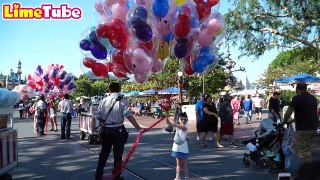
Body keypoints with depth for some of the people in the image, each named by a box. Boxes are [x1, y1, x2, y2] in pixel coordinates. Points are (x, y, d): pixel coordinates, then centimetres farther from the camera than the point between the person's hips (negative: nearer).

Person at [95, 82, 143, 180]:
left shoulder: (104, 100, 0)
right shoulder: (123, 101, -8)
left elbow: (98, 115, -1)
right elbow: (129, 115, -19)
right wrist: (138, 128, -21)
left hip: (106, 130, 3)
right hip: (118, 130, -3)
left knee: (104, 152, 18)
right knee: (117, 154, 7)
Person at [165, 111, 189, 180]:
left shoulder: (185, 126, -16)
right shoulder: (178, 126, 2)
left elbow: (175, 124, -29)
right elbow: (169, 123, -4)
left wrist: (168, 117, -25)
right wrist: (167, 116, -20)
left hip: (183, 148, -5)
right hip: (176, 147, 5)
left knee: (184, 164, 6)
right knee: (178, 163, 14)